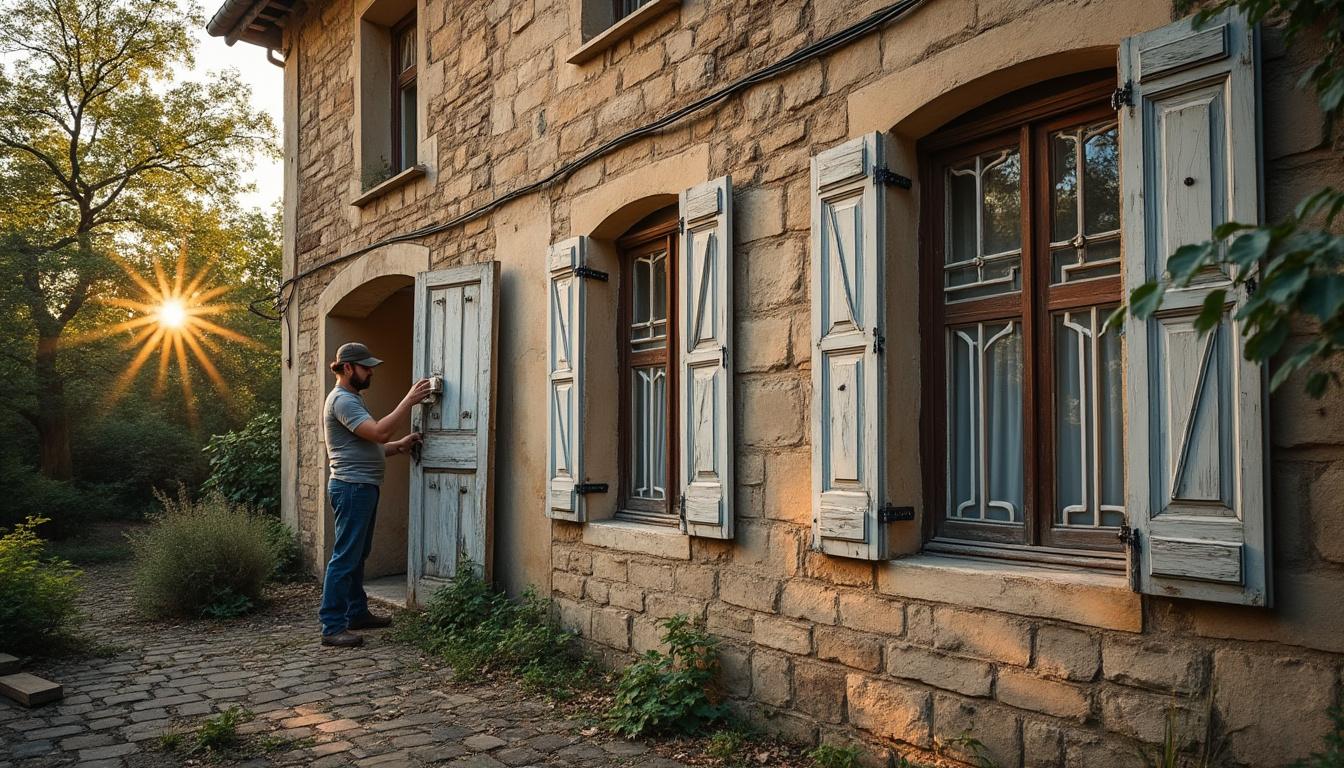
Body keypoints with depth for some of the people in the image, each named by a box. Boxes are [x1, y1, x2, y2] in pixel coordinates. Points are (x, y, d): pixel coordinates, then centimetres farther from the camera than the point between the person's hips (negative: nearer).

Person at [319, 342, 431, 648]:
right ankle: (332, 628, -5)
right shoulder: (342, 400, -14)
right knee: (345, 558, -9)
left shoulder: (352, 399, 20)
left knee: (358, 555, 17)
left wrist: (400, 445, 6)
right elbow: (379, 432, -26)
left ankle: (357, 613, 26)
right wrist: (410, 400, -23)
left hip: (362, 487, 11)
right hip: (352, 486, -11)